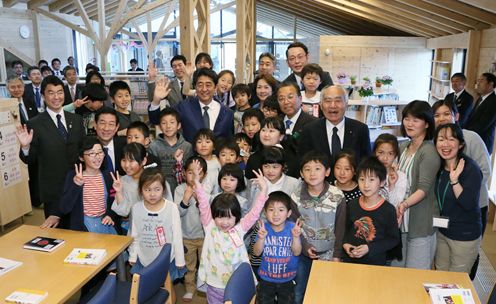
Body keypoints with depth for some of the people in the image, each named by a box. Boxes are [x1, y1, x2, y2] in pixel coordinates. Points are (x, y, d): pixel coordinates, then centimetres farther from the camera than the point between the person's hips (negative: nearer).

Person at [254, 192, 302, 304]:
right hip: (266, 278, 1)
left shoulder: (293, 228, -16)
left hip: (287, 279, 0)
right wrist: (261, 238, -31)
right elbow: (257, 252, -13)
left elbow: (297, 252, -16)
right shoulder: (264, 228, -13)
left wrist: (296, 237, -32)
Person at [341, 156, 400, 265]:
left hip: (376, 262, -3)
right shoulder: (352, 205, -2)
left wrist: (369, 248, -18)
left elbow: (394, 239, -9)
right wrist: (345, 243, -8)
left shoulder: (388, 210, -13)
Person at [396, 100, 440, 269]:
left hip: (422, 223, -7)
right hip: (404, 220, 7)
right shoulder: (403, 147, 8)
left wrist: (405, 204, -36)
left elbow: (424, 188, -21)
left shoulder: (429, 152, -14)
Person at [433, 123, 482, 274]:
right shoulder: (439, 167, 0)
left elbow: (469, 204, -26)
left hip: (465, 237, -6)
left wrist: (454, 180, -36)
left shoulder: (471, 168, -19)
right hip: (442, 232, 6)